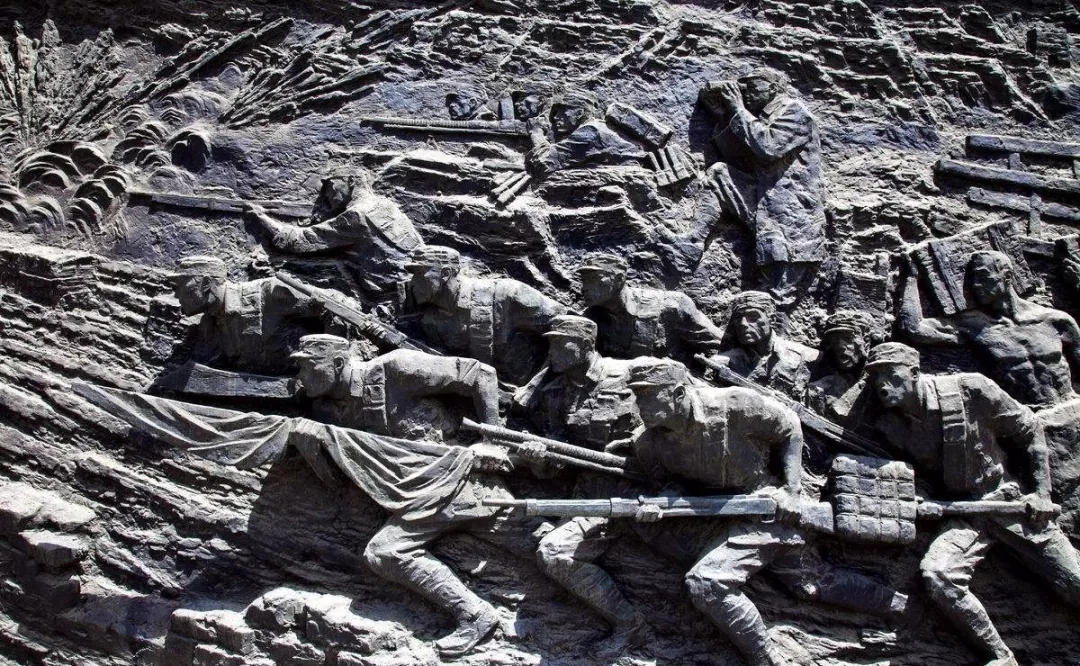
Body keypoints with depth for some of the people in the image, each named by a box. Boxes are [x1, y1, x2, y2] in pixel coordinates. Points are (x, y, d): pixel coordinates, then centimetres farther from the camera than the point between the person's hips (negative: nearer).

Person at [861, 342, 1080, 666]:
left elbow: (1030, 430, 0)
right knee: (937, 576, -26)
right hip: (962, 517, 2)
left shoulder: (970, 390, -12)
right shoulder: (890, 426, -3)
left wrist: (1041, 493, -3)